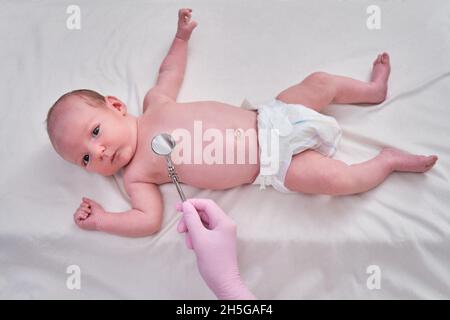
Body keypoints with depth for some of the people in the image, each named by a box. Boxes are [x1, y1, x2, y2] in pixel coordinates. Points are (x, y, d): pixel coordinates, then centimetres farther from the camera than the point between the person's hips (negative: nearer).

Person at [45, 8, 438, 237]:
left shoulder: (155, 102, 1)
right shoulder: (136, 175, -6)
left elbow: (170, 72, 20)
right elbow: (149, 220, -14)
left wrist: (182, 36, 21)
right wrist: (100, 219, -16)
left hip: (269, 118, 4)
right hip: (272, 165, -4)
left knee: (320, 82, -1)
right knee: (335, 178, -19)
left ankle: (373, 89, 30)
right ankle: (389, 160, 10)